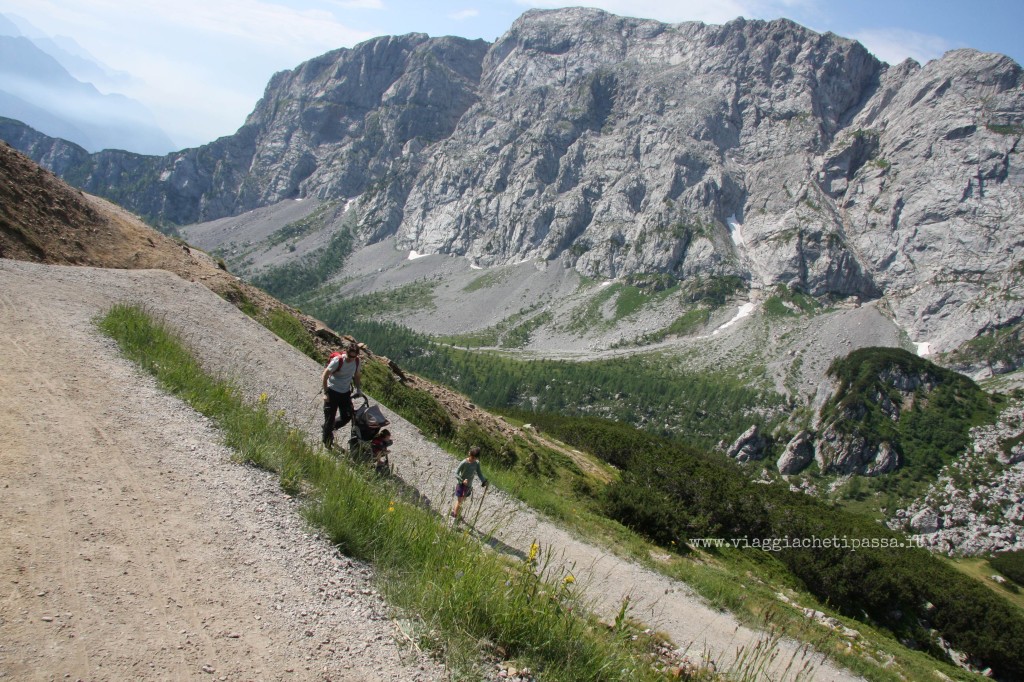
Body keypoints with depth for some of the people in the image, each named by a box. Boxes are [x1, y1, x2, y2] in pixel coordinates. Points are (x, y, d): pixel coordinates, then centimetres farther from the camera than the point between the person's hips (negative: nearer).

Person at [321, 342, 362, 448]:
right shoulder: (337, 361, -22)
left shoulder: (356, 361, -6)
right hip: (332, 392, -5)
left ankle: (329, 429, 33)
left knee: (347, 417, 6)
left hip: (346, 392, 5)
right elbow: (325, 376, -16)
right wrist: (325, 393, -15)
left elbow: (356, 375, 10)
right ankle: (327, 442, 22)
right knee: (330, 418, 2)